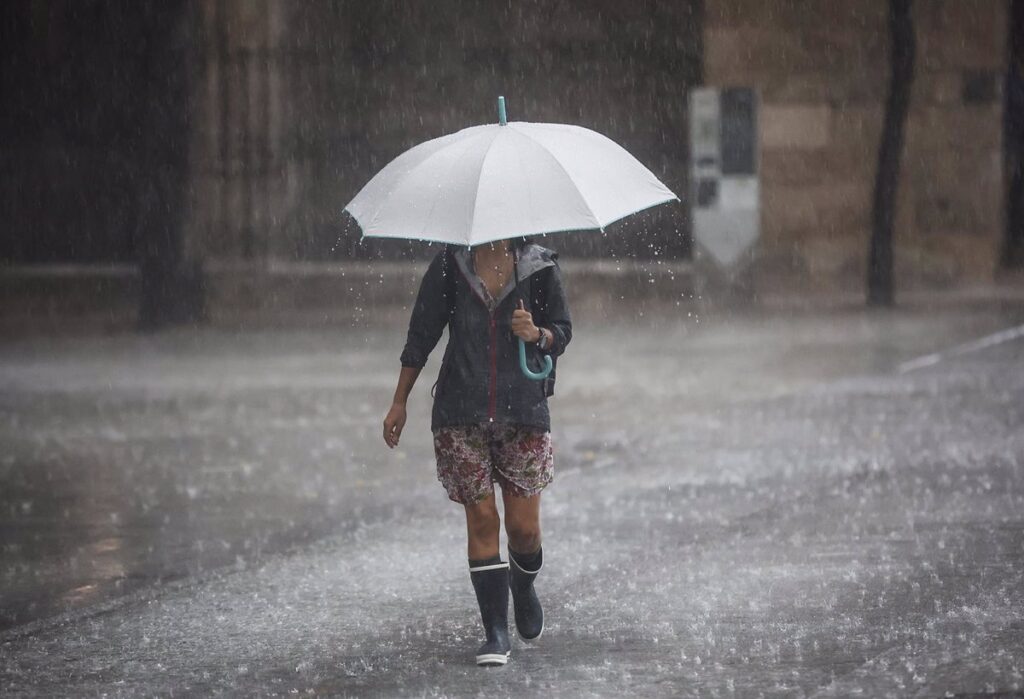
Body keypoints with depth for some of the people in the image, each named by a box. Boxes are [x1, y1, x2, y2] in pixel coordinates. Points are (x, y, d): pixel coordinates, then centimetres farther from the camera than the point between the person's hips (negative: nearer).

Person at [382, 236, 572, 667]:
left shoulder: (539, 266, 2)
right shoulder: (450, 265, 2)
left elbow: (562, 332, 8)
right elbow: (421, 333, 8)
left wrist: (536, 333, -15)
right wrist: (399, 403, 8)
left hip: (523, 411, 0)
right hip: (462, 413, 0)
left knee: (524, 526, 0)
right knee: (481, 519, -3)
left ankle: (523, 587, 34)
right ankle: (496, 633, 2)